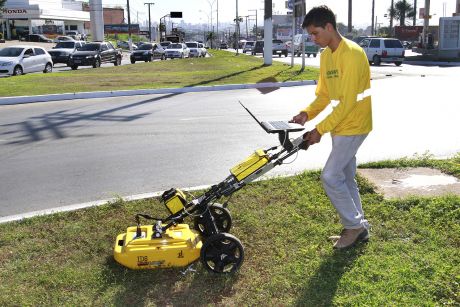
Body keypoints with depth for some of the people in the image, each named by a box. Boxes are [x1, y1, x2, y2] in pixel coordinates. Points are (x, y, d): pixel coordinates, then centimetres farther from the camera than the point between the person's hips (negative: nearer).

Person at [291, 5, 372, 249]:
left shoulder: (352, 54, -20)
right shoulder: (326, 55, 8)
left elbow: (348, 101, -24)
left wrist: (320, 130, -22)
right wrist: (307, 113, -6)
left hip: (354, 126, -9)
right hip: (340, 125, 9)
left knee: (330, 176, -9)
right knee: (345, 178, 13)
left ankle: (354, 225, 8)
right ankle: (358, 228, 25)